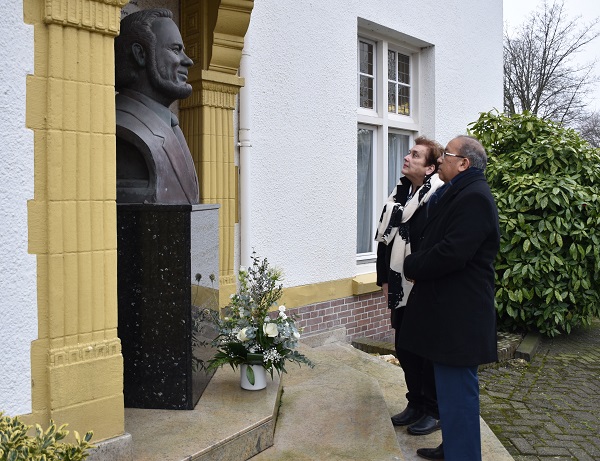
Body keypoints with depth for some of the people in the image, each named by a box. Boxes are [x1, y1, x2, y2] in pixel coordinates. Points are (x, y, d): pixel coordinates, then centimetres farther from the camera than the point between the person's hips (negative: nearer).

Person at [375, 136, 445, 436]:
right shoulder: (399, 195, 9)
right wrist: (384, 280, 11)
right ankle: (416, 403, 34)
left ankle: (435, 411, 25)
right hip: (401, 291, 8)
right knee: (404, 349, 16)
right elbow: (384, 239, 12)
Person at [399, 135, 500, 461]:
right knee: (452, 386, 21)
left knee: (456, 389, -1)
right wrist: (417, 265, 2)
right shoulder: (456, 194, 15)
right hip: (448, 310, 11)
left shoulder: (474, 198, -17)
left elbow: (452, 253, -26)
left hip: (459, 316, -11)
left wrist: (412, 267, -11)